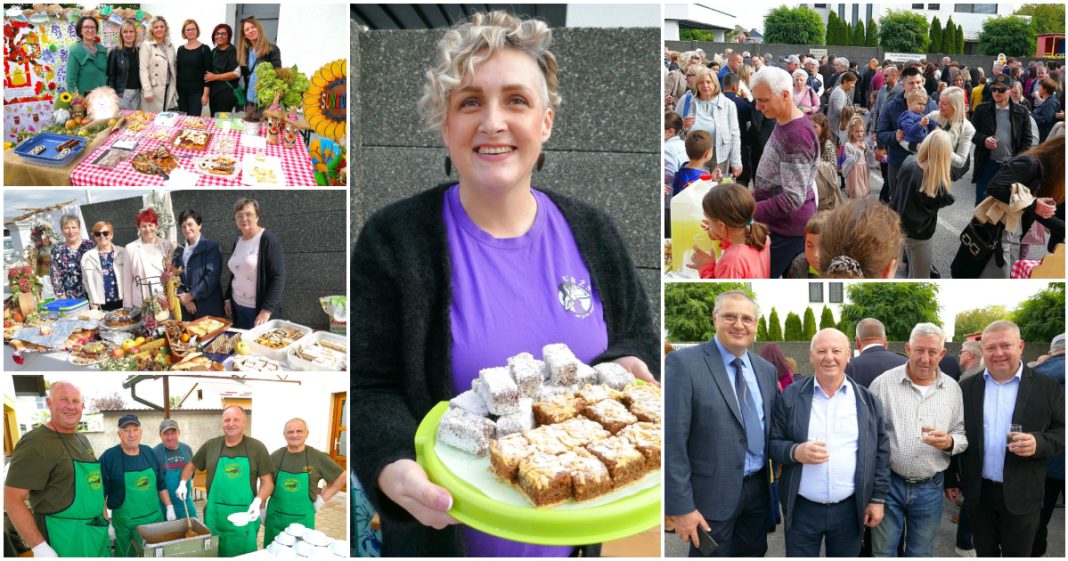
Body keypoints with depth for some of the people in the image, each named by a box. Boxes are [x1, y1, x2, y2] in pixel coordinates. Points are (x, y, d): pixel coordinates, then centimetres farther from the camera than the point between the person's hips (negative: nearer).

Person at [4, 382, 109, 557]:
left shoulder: (83, 440, 10)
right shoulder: (36, 443, -15)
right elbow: (12, 499, -19)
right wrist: (40, 547, -22)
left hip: (97, 531, 8)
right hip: (65, 538, -8)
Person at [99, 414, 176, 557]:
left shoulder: (148, 452, 5)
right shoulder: (108, 457, -10)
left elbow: (161, 484, 13)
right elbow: (100, 493, -10)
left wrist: (169, 508, 8)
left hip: (156, 518, 5)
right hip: (124, 525, -4)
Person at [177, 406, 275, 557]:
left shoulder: (257, 448, -2)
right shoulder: (210, 445, 5)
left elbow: (267, 481, -1)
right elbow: (191, 465, 23)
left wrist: (258, 502, -16)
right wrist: (183, 483, 9)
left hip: (244, 516, -2)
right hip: (215, 514, 2)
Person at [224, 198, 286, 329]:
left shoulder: (268, 240, -12)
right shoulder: (237, 243, 11)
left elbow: (278, 278, -17)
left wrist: (267, 310, -23)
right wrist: (227, 298, 15)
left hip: (260, 310, -7)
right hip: (238, 308, 7)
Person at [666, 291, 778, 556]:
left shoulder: (766, 369, 7)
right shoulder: (684, 363, -13)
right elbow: (672, 441, -16)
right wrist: (680, 507, -18)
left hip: (759, 490, 6)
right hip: (712, 494, -6)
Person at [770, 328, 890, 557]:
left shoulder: (867, 400, 3)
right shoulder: (791, 397, -1)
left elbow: (880, 452, 5)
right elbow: (773, 443, 0)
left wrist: (878, 499, 1)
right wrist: (795, 452, -20)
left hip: (850, 510, 1)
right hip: (802, 509, -1)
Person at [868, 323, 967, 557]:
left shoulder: (952, 388, 4)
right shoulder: (883, 383, -5)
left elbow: (963, 436, 9)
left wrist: (949, 442, -16)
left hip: (930, 488, 2)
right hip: (888, 484, -2)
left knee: (921, 554, 15)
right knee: (882, 552, 7)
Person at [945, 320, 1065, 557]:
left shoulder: (1046, 387, -3)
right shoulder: (966, 388, 3)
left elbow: (1062, 431, -2)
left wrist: (1039, 443, -22)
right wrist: (950, 479, 8)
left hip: (1022, 495, -2)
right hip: (978, 492, 2)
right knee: (984, 553, 15)